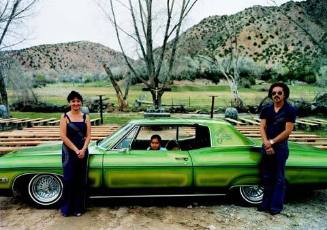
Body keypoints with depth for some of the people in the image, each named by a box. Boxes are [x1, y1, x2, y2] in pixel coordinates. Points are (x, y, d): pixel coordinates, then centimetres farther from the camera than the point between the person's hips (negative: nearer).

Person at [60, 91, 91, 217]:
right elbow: (63, 136, -9)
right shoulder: (65, 117, -3)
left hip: (83, 151, 2)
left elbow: (88, 136, 0)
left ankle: (78, 208, 18)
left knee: (81, 180, 6)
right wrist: (76, 150, -13)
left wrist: (82, 150, -13)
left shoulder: (85, 117, 4)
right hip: (69, 152, -2)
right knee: (69, 179, 0)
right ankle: (66, 208, 15)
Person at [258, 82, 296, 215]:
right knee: (266, 177, 11)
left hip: (281, 147, -4)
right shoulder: (266, 110, 6)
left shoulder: (290, 110, -5)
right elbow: (262, 128, 0)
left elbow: (288, 131, -11)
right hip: (266, 146, 4)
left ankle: (276, 206, 12)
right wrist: (266, 144, -14)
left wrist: (272, 142, -12)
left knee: (279, 178, 3)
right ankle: (266, 203, 23)